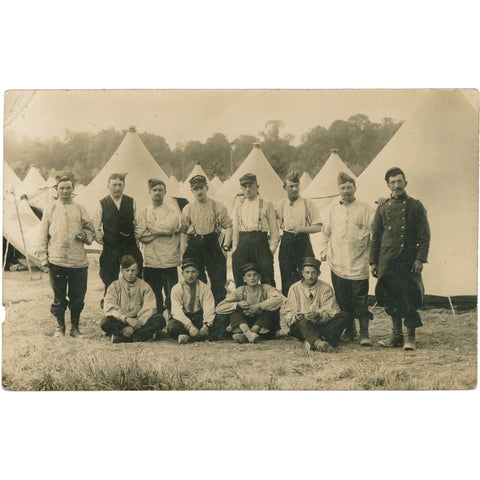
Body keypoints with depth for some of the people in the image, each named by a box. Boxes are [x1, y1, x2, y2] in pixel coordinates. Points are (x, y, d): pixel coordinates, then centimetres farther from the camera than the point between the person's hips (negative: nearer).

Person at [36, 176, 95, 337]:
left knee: (78, 296, 4)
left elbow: (91, 231, 17)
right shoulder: (50, 208, 9)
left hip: (78, 260, 1)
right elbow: (43, 235, 9)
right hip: (56, 260, -1)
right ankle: (60, 327, 19)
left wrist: (85, 235, -7)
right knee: (59, 296, 5)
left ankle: (75, 327, 19)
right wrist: (44, 258, 2)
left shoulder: (79, 209, 12)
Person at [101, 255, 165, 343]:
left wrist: (134, 326, -21)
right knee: (106, 322, -31)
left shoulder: (144, 287, 6)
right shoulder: (115, 286, 6)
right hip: (121, 321, -1)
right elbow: (109, 308, -8)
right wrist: (127, 319, -23)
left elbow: (149, 309, -7)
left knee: (160, 320, -25)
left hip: (139, 321, 1)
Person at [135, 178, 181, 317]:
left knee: (172, 298, -1)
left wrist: (150, 225, -2)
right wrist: (161, 230, -8)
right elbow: (140, 235, -2)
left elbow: (169, 227, -14)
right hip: (150, 262, 2)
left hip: (169, 261, -2)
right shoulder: (143, 212, 12)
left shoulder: (173, 211, 5)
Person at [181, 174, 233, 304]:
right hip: (193, 247, 2)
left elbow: (228, 226, 2)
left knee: (218, 281, -3)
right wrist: (183, 251, 3)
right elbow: (182, 230, 11)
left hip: (212, 245, -1)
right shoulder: (187, 209, 8)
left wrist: (226, 246, -8)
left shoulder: (218, 207, 3)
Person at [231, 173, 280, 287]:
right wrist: (234, 248, 8)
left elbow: (275, 231, 4)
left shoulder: (266, 204, 4)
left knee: (267, 280, -6)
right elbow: (236, 229, 16)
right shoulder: (239, 206, 14)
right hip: (243, 244, 3)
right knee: (240, 281, 3)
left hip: (261, 242, -3)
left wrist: (271, 249, -5)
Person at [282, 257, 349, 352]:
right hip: (301, 327, -1)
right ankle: (318, 342, -62)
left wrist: (318, 314, -27)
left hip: (322, 325, 1)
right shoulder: (294, 288, 11)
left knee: (344, 316, -22)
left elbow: (330, 311, -4)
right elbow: (288, 313, 4)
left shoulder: (326, 288, 10)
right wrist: (295, 316, -21)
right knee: (303, 321, -35)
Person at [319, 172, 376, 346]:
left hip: (358, 264, -3)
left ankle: (364, 333, 2)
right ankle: (350, 330, 23)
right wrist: (323, 252, 11)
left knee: (360, 301, -6)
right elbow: (325, 233, 18)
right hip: (337, 264, 3)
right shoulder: (332, 210, 12)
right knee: (343, 301, 9)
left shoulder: (366, 209, 3)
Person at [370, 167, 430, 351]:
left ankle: (410, 337, 5)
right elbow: (375, 237, 14)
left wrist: (420, 259, -9)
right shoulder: (382, 209, 11)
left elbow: (424, 235, 0)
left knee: (408, 297, -6)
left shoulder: (415, 206, 3)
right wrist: (373, 262, 8)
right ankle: (397, 335, 18)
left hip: (408, 260, -3)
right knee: (391, 298, 6)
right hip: (387, 261, 3)